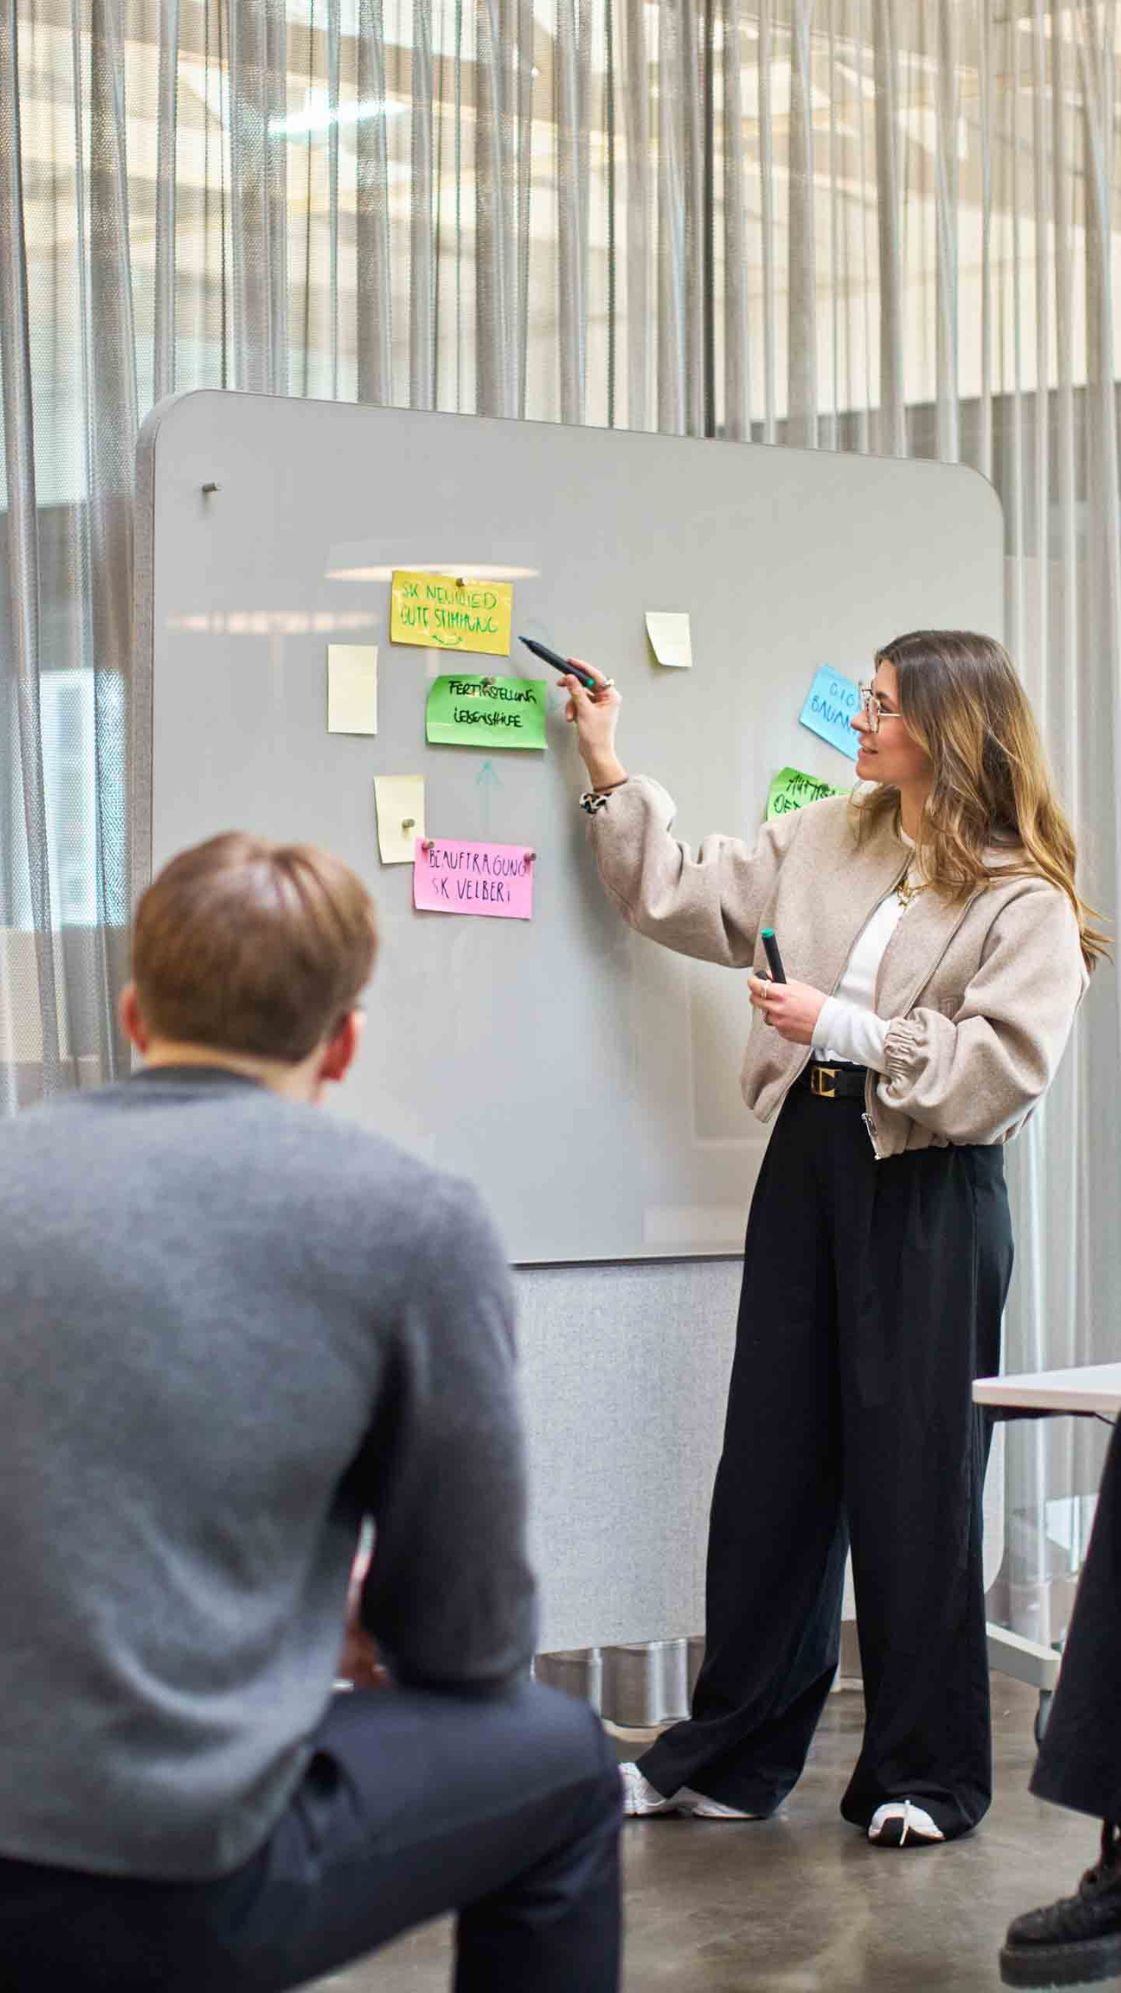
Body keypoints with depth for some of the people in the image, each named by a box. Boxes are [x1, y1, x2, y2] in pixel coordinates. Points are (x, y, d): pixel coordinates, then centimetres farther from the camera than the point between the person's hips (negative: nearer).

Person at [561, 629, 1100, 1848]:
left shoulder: (1025, 898, -6)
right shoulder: (821, 843, 12)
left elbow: (1006, 1065, -15)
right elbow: (682, 897, 17)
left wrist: (840, 1027, -18)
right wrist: (607, 770, 18)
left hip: (929, 1189, -5)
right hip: (808, 1161, 6)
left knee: (914, 1481, 2)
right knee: (769, 1462, 9)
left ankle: (926, 1774, 18)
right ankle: (730, 1758, 21)